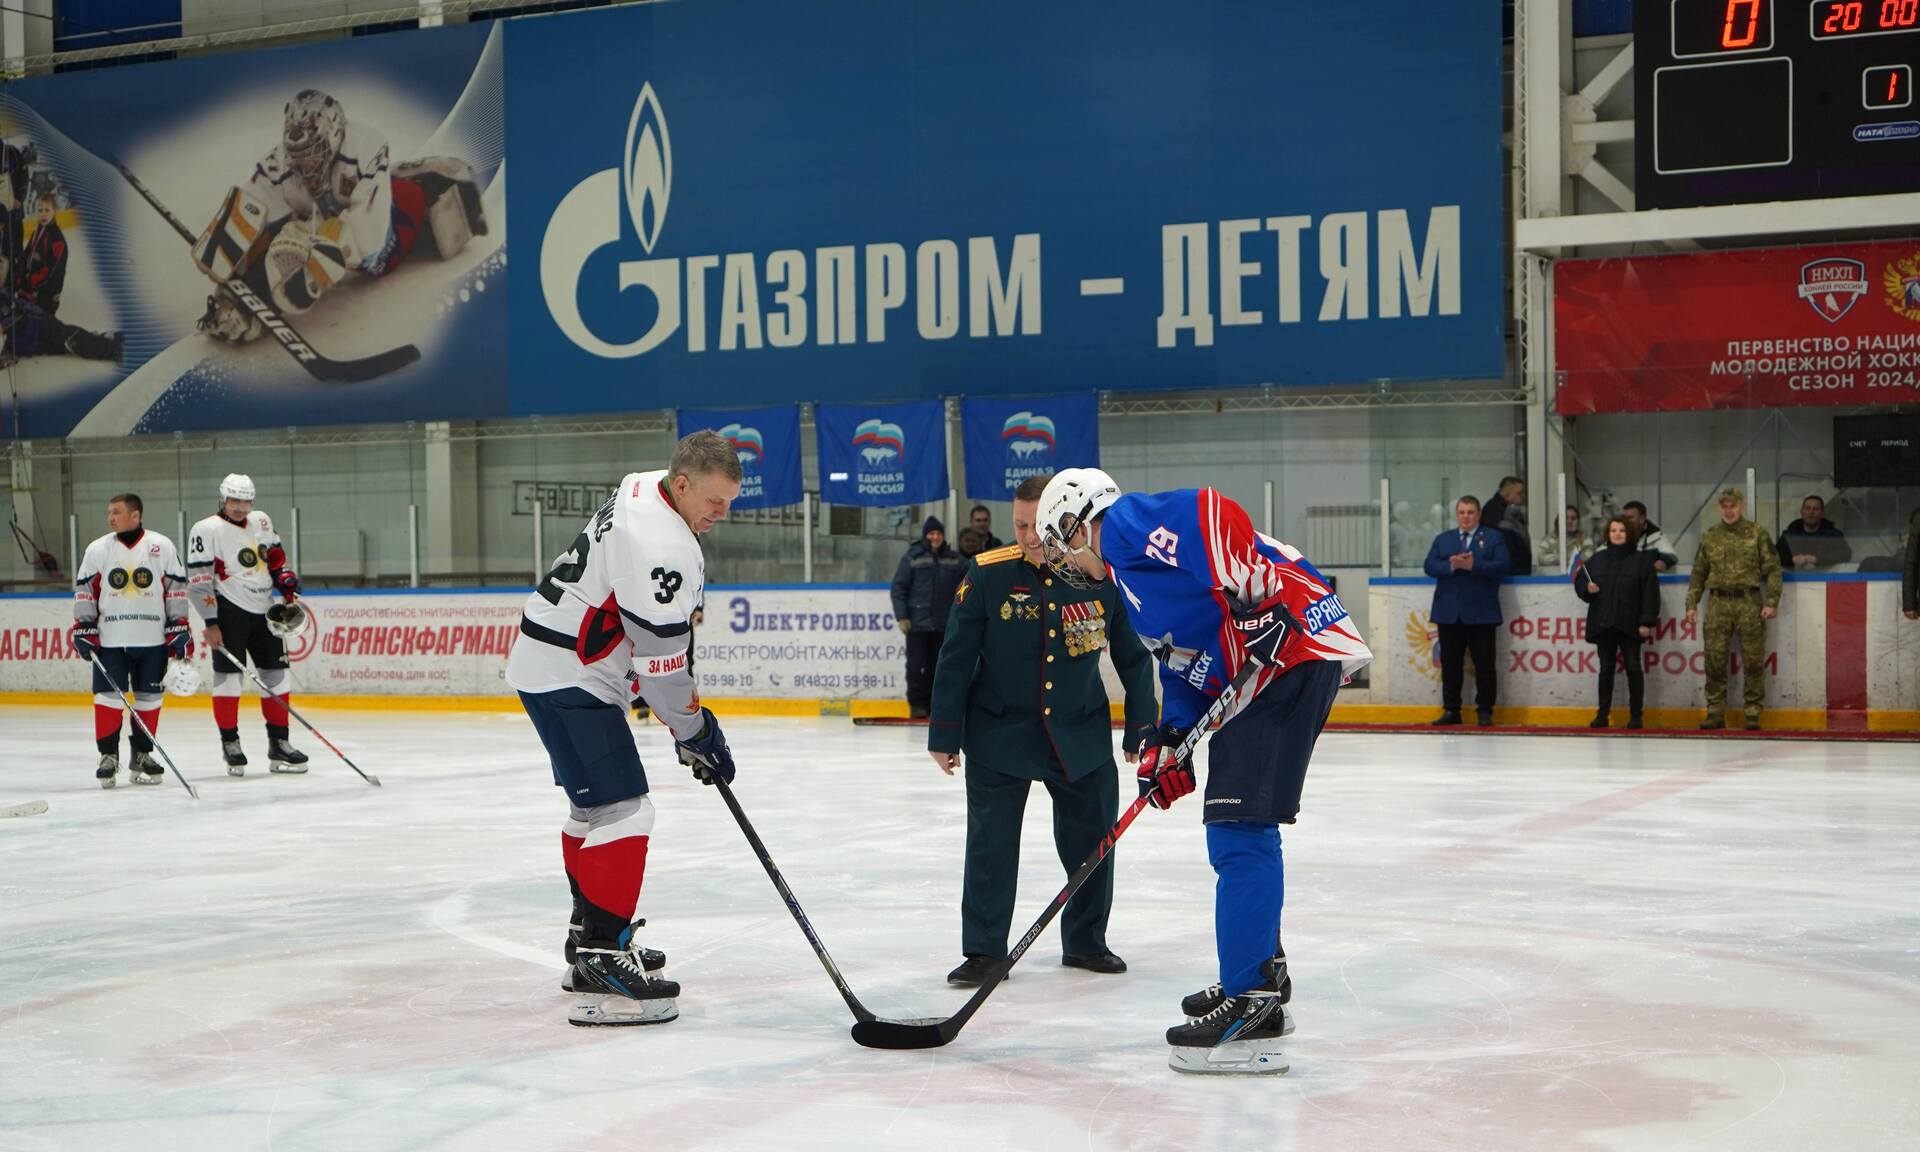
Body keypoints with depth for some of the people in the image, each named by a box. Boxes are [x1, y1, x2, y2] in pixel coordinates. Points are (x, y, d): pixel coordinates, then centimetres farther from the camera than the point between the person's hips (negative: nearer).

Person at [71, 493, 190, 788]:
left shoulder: (162, 547, 2)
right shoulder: (97, 550, 5)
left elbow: (176, 589, 5)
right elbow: (84, 590, 9)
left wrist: (179, 629, 1)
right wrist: (83, 628, 1)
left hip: (153, 639, 0)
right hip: (110, 639, 0)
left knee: (149, 698, 4)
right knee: (108, 695, -5)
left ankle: (141, 756, 15)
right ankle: (108, 757, 4)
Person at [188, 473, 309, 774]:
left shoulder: (262, 522, 9)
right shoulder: (207, 530, -10)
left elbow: (276, 558, 23)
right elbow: (199, 581, -12)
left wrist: (289, 586, 9)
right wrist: (210, 623, -16)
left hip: (264, 611, 6)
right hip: (229, 613, -6)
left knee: (277, 675, 6)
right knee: (228, 674, -5)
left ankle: (279, 744, 12)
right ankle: (230, 744, 3)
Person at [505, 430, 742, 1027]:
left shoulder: (644, 488, 6)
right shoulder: (659, 546, -26)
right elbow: (661, 659, -22)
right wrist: (696, 733, -11)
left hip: (550, 665, 11)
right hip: (569, 679, -11)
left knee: (593, 803, 21)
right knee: (621, 811, -15)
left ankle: (589, 935, 35)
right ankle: (600, 966, -17)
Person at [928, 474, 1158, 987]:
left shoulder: (1104, 577, -8)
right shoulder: (987, 575, -12)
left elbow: (1133, 656, 4)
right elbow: (956, 659, -5)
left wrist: (1141, 729, 6)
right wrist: (944, 734, -4)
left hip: (1081, 733, 2)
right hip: (998, 733, -2)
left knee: (1092, 837, 9)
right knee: (990, 843, -1)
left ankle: (1086, 942, 27)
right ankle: (983, 949, 12)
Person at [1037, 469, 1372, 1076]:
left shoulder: (1126, 524, -4)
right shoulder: (1130, 575, 28)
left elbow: (1212, 513, -22)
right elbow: (1183, 668, 27)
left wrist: (1254, 600, -27)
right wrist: (1169, 745, 15)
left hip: (1293, 654, -11)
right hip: (1261, 674, 11)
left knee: (1241, 831, -13)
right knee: (1234, 831, 19)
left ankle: (1252, 1007, -14)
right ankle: (1262, 975, 30)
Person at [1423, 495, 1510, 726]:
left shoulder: (1494, 538, 6)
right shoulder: (1442, 539, 15)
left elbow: (1501, 567, -8)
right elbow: (1430, 566, 2)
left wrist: (1473, 565, -20)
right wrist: (1451, 565, -17)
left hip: (1480, 613, -3)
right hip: (1449, 612, 3)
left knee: (1484, 664, -1)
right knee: (1450, 664, 5)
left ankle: (1485, 710, 5)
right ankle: (1451, 709, 11)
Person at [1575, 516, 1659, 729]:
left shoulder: (1642, 560, 1)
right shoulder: (1597, 559, 11)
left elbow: (1650, 593, -3)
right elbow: (1579, 583, 17)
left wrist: (1646, 622, -9)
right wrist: (1587, 588, -7)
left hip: (1630, 625, -3)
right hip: (1602, 623, 3)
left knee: (1633, 668, -2)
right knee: (1606, 669, 7)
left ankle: (1635, 715, 5)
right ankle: (1602, 714, 11)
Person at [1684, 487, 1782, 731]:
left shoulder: (1756, 533, 4)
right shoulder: (1709, 536, 13)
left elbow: (1772, 568, 3)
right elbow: (1698, 573, 17)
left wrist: (1771, 602, -5)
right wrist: (1692, 603, 10)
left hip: (1749, 603, -2)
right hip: (1718, 603, 2)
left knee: (1753, 660, -1)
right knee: (1714, 658, -2)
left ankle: (1753, 713, 6)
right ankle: (1715, 712, 6)